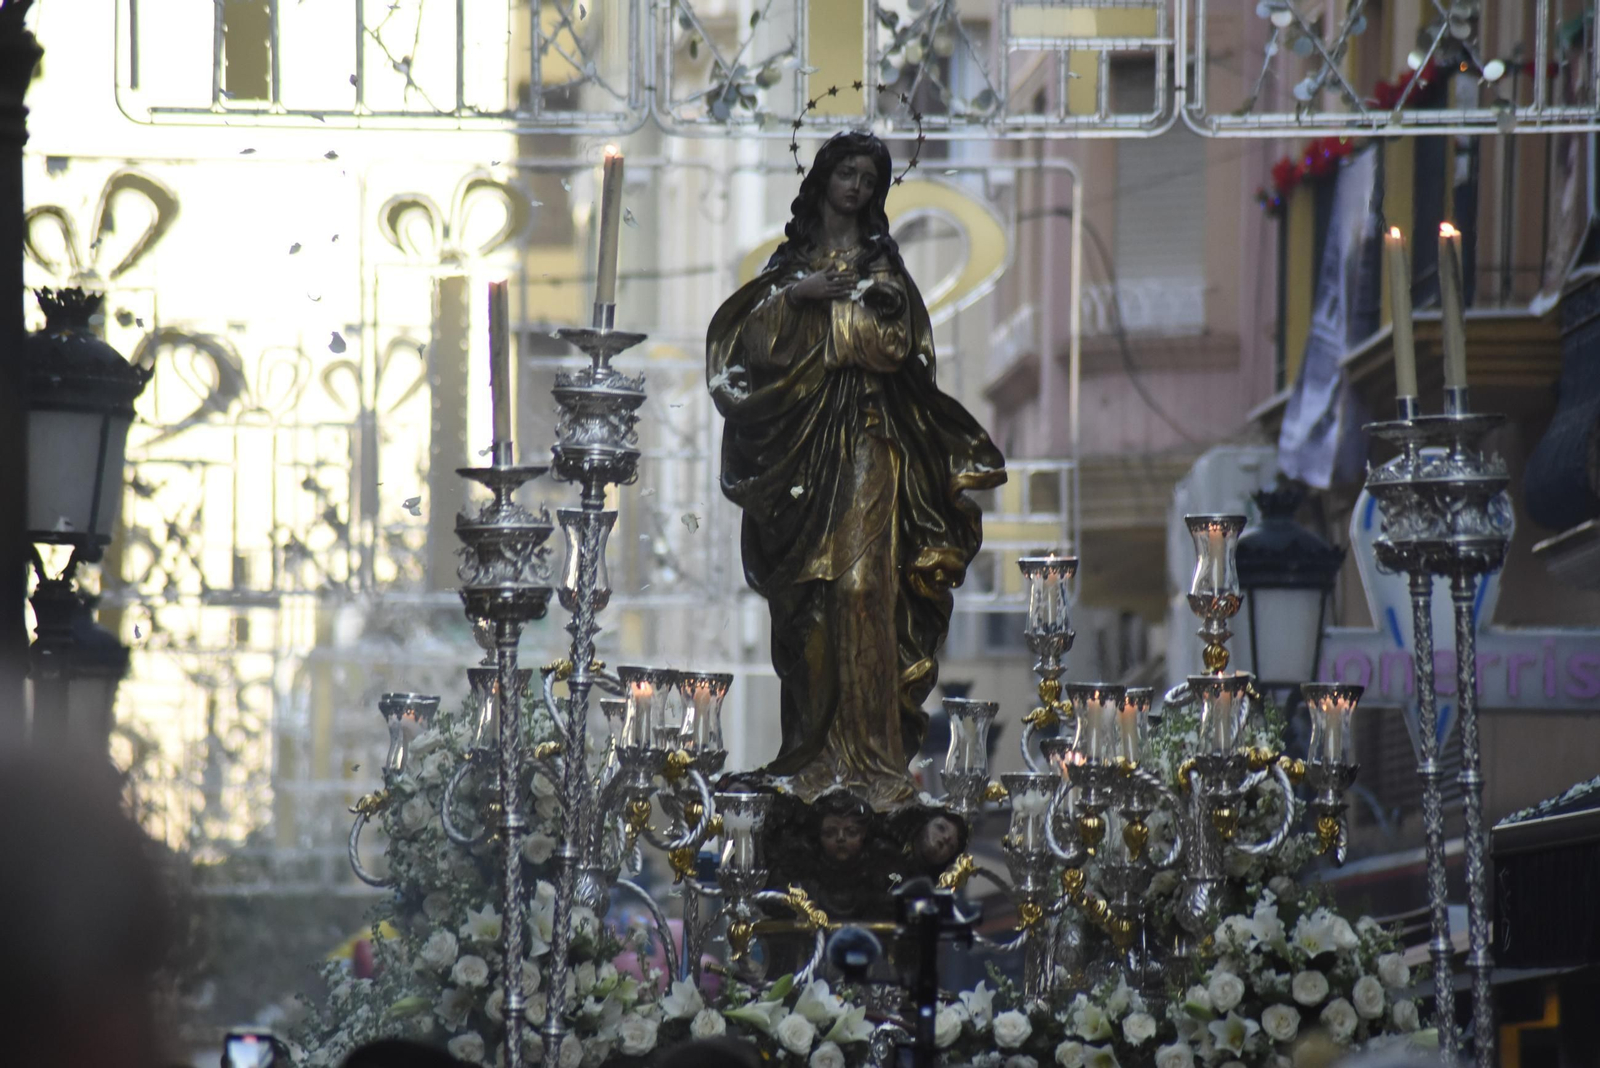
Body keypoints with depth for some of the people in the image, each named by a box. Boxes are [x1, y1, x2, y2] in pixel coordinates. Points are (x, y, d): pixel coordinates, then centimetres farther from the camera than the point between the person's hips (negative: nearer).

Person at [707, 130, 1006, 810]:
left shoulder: (879, 258, 10)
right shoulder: (792, 257, 16)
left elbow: (901, 346, 0)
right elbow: (745, 333, 6)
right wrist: (795, 294, -8)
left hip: (866, 434, -3)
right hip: (801, 439, 3)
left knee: (861, 580, -12)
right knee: (806, 592, 0)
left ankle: (870, 748, -13)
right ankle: (815, 746, 4)